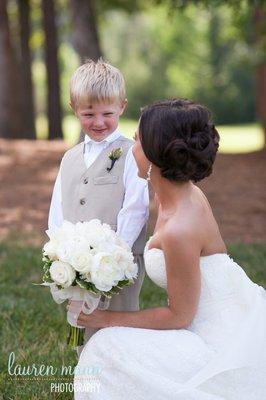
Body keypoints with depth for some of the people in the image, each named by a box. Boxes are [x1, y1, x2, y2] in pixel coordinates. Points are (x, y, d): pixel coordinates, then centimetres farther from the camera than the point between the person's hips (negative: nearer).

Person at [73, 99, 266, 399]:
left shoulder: (179, 230, -29)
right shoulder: (187, 194, 0)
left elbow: (179, 316, -17)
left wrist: (107, 319, -7)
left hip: (225, 344, -9)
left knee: (108, 352, -8)